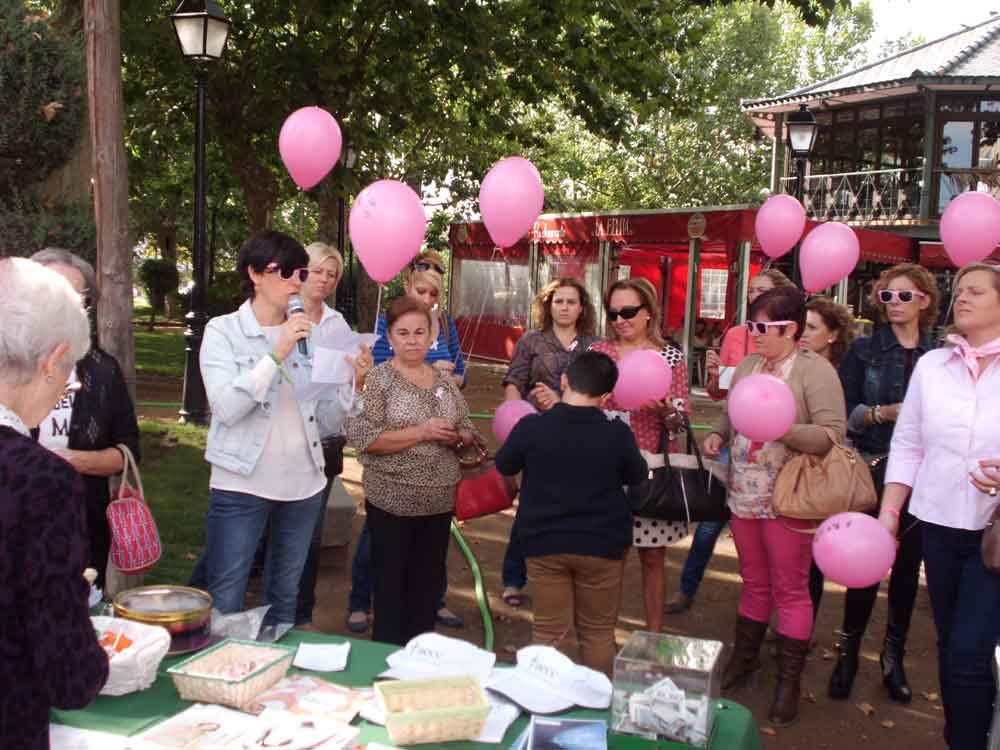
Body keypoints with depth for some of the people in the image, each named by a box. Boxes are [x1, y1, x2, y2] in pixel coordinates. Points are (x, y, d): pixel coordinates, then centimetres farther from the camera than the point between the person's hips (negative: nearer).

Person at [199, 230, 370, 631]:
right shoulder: (223, 331, -3)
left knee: (285, 598, 16)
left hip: (303, 485, 5)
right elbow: (226, 408, -18)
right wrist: (276, 354, -23)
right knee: (225, 605, -2)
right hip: (242, 484, -4)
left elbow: (327, 421, 6)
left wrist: (355, 383, -11)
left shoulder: (308, 336, 8)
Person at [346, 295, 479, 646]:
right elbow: (362, 437, -17)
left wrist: (460, 438, -7)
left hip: (440, 500, 5)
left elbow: (466, 430, 17)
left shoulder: (445, 378, 8)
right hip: (393, 500, -5)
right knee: (391, 585, 6)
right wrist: (422, 432, -21)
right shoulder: (378, 378, -8)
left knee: (428, 583, 15)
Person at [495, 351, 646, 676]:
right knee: (598, 632, 15)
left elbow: (504, 466, 5)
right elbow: (636, 476, 6)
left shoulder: (531, 427, -13)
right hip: (602, 545, 0)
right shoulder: (617, 433, -12)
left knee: (548, 632, 11)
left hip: (544, 543, 0)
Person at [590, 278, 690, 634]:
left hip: (654, 467, 0)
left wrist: (666, 409, -20)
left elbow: (680, 419, 0)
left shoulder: (671, 357, 2)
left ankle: (654, 635, 22)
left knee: (653, 557, 8)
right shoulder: (598, 352, 4)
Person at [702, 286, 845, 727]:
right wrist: (719, 434, 1)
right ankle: (744, 658, 36)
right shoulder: (748, 365, 9)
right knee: (754, 583, 20)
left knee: (790, 591, 5)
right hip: (744, 495, 6)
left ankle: (789, 682, 17)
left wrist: (781, 429, -30)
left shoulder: (815, 371, -13)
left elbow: (832, 434, -19)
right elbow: (730, 413, 21)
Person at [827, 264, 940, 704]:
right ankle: (848, 652, 15)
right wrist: (884, 412, -17)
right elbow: (843, 414, -3)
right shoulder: (864, 351, 2)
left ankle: (894, 656, 22)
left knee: (907, 566, 8)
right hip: (873, 471, -2)